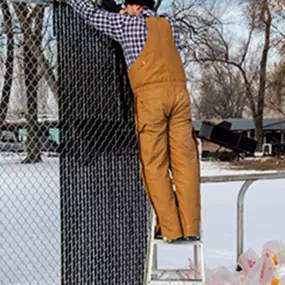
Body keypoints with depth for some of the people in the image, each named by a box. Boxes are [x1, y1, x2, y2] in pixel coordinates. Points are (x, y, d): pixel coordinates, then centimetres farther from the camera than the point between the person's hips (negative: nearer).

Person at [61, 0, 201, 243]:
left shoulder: (128, 24, 10)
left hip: (150, 97, -4)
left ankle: (170, 229, -2)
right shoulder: (170, 24, 22)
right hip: (179, 92, 4)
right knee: (185, 161, 2)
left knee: (155, 166, 0)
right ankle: (191, 227, 1)